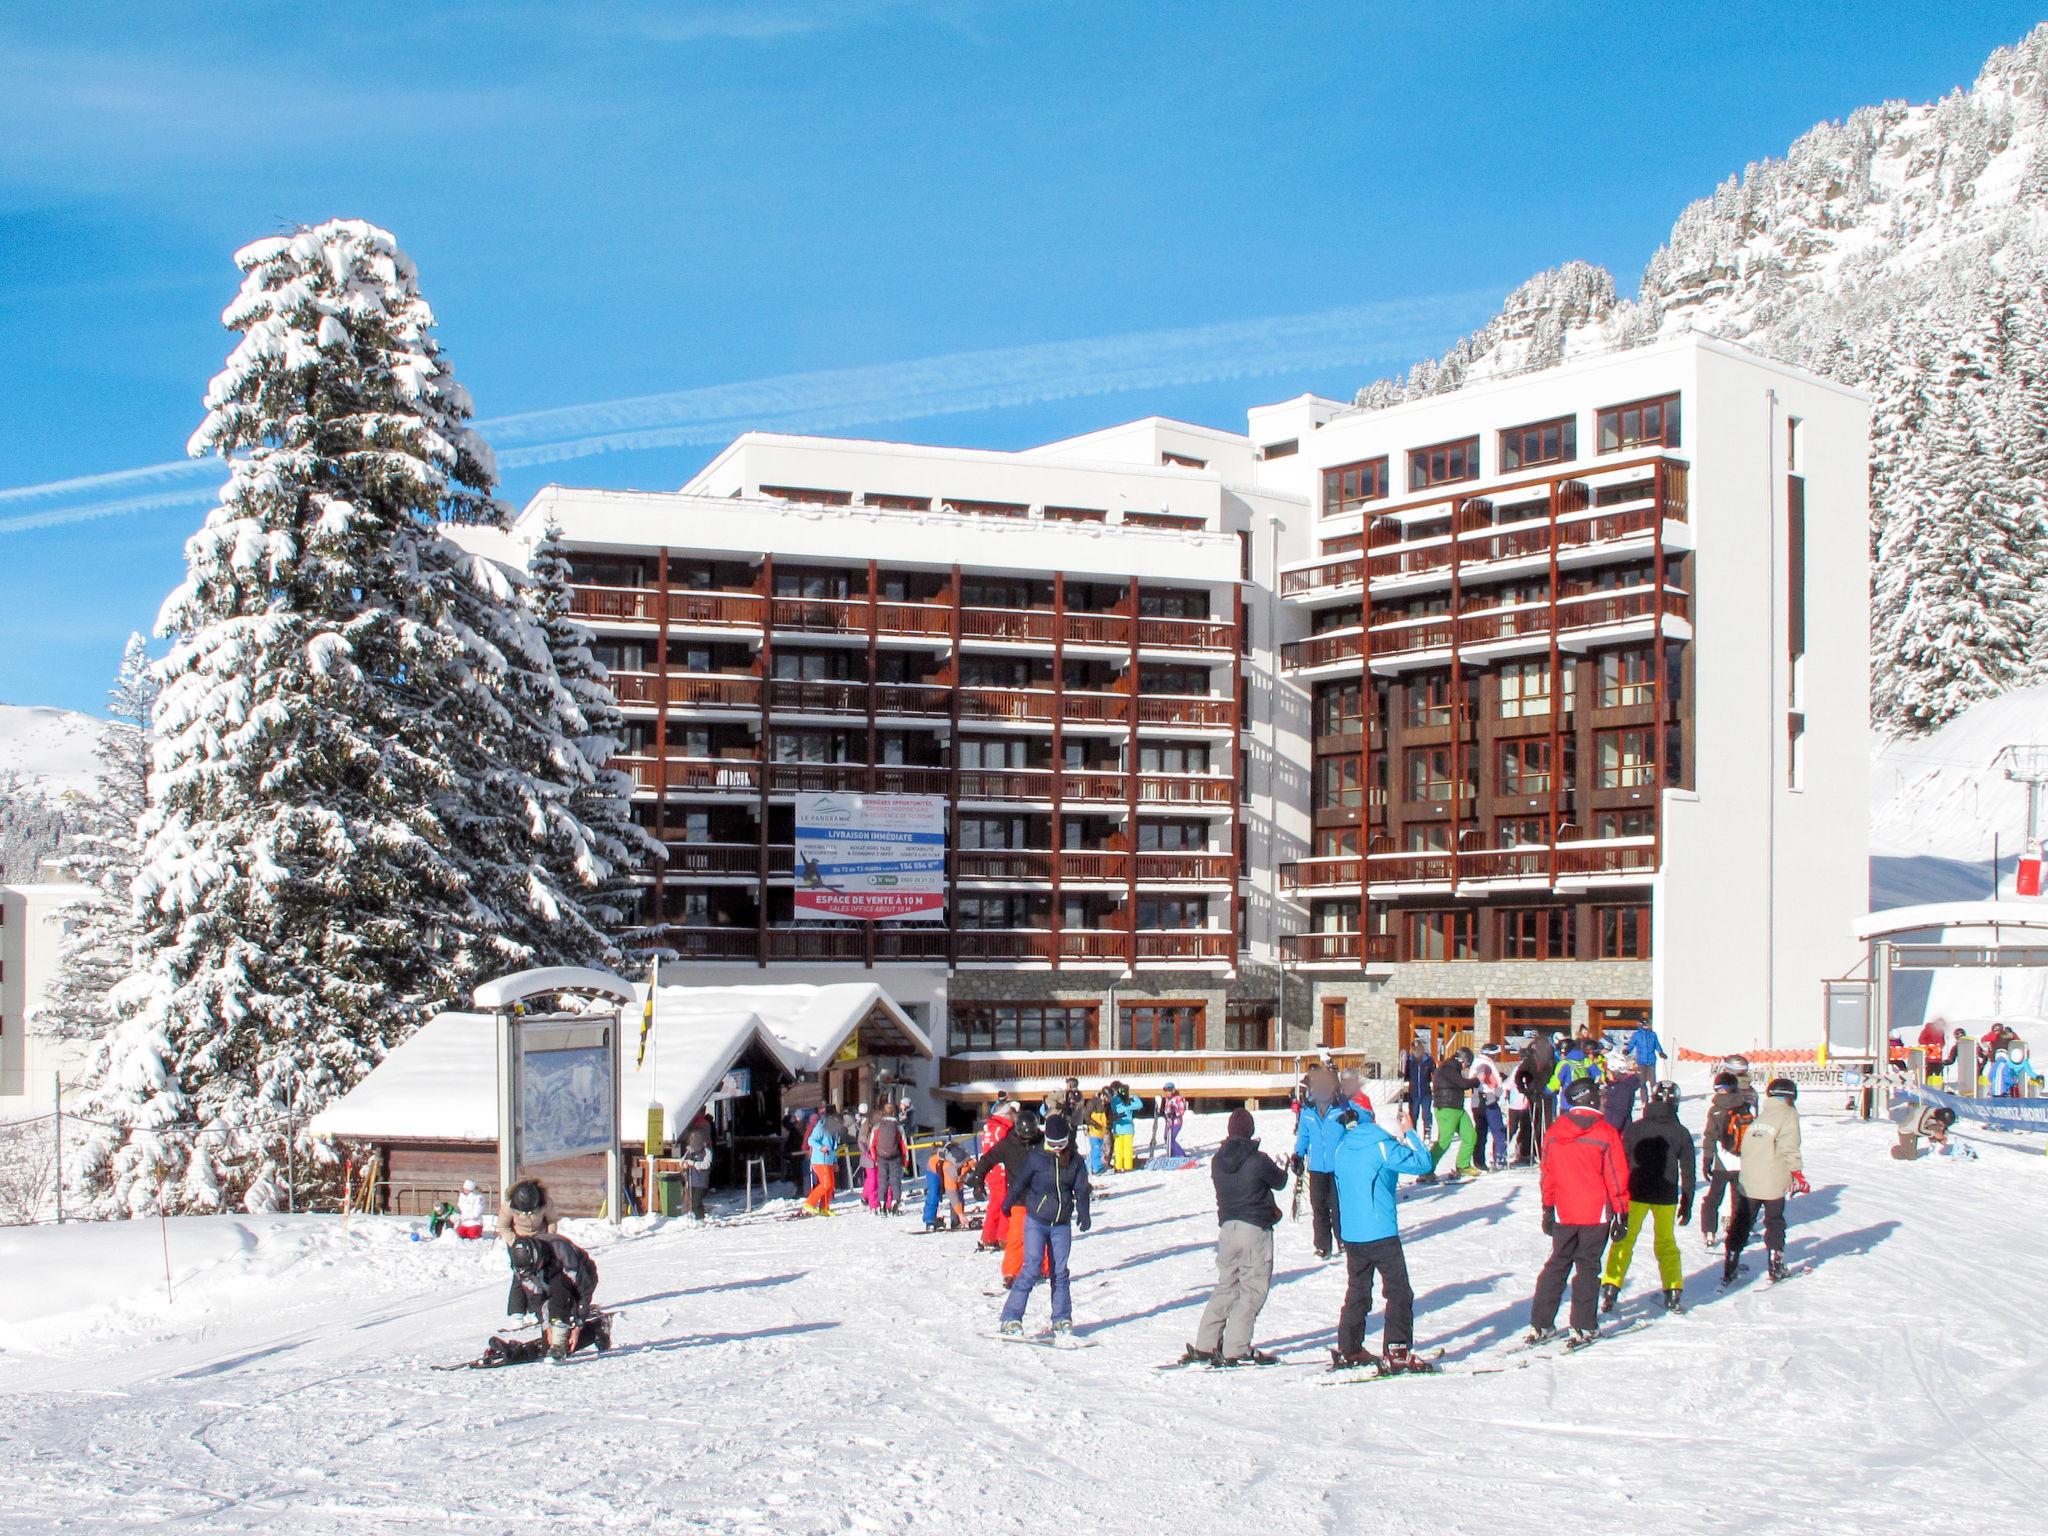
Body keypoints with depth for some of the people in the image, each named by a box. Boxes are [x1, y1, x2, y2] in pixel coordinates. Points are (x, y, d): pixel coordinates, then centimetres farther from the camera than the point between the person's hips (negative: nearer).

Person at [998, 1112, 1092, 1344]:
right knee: (1031, 1268, -11)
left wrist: (1083, 1213, -5)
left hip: (1062, 1224, 3)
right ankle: (1011, 1319, -6)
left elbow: (1081, 1189, 6)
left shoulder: (1075, 1162, 3)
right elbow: (1021, 1182, 1)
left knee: (1060, 1272, 6)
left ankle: (1062, 1321, 16)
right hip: (1036, 1221, -3)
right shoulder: (1036, 1157, -6)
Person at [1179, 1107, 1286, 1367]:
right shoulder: (1258, 1160, -12)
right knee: (1253, 1289, 0)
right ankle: (1236, 1350, -6)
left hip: (1227, 1227, 6)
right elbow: (1279, 1181, 3)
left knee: (1226, 1286, 16)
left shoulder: (1217, 1160, 3)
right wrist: (1283, 1169, 27)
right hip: (1255, 1229, -6)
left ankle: (1204, 1345, 14)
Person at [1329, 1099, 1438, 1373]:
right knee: (1399, 1293, 2)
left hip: (1351, 1234, 7)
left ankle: (1349, 1351, 20)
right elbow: (1423, 1163, -14)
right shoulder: (1380, 1146, -15)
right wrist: (1410, 1133, -2)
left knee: (1357, 1292, 17)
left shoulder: (1343, 1148, 6)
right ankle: (1397, 1353, -2)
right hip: (1381, 1233, -7)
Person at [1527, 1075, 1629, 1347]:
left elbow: (1547, 1174, 7)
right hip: (1596, 1213, -3)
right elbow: (1617, 1177, -8)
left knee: (1557, 1265, 13)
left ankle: (1540, 1325, 11)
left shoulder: (1554, 1133, 1)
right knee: (1587, 1267, 5)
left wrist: (1548, 1209, 16)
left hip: (1563, 1213, 3)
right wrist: (1622, 1213, 0)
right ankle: (1583, 1328, 5)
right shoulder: (1606, 1133, -11)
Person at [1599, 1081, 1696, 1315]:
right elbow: (1688, 1172, 1)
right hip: (1666, 1197, 1)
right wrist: (1686, 1205, 11)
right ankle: (1673, 1293, 15)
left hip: (1635, 1193, -1)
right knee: (1666, 1243, 16)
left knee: (1623, 1241, 6)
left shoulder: (1633, 1129, -6)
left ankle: (1610, 1289, -4)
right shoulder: (1681, 1133, -3)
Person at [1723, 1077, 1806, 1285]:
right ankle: (1776, 1267, 14)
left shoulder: (1759, 1116, 13)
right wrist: (1799, 1177, -5)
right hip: (1773, 1184, -4)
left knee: (1740, 1224, 9)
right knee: (1774, 1223, 11)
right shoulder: (1788, 1115, -5)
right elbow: (1790, 1150, -12)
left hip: (1747, 1182, 4)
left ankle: (1729, 1267, 7)